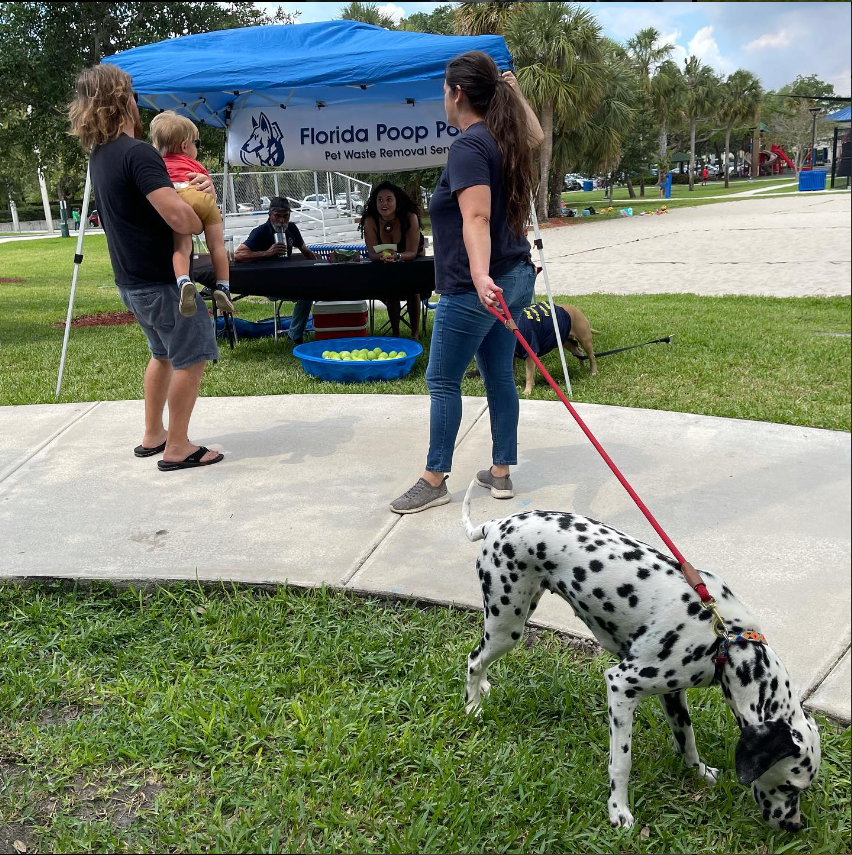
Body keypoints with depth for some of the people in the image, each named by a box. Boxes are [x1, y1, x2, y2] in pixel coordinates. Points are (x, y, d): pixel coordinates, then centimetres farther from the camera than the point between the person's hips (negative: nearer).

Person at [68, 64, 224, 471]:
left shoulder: (101, 155, 11)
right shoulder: (137, 153, -20)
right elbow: (180, 219, -29)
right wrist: (200, 218, -6)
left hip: (133, 279, 9)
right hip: (162, 279, -9)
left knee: (163, 354, 23)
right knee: (192, 357, 1)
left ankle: (152, 436, 30)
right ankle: (177, 448, 6)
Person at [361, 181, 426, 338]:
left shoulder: (410, 217, -34)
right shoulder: (370, 221, -28)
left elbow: (412, 252, -34)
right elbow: (372, 252, -27)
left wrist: (395, 257, -55)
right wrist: (381, 256, -51)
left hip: (413, 260, -2)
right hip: (388, 265, 2)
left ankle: (415, 333, -9)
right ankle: (395, 333, -1)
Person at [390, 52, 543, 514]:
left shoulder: (468, 146, -15)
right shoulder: (508, 139, 10)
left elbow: (476, 218, -30)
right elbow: (535, 136, 36)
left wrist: (479, 274, -41)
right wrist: (515, 93, 39)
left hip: (472, 287, -9)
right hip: (512, 280, 9)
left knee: (442, 381, 1)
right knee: (499, 376, 13)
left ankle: (434, 480, 9)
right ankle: (501, 473, 20)